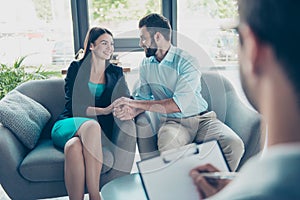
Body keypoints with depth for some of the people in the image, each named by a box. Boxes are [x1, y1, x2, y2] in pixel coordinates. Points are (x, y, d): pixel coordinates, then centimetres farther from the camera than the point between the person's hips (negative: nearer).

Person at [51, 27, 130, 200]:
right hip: (69, 124, -1)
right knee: (92, 125, -36)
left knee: (74, 147, -34)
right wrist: (103, 110, -17)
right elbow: (73, 105, -3)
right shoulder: (76, 68, 8)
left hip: (100, 129, 1)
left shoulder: (116, 73, 17)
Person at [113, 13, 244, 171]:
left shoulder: (187, 61, -11)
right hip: (172, 122, 2)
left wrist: (135, 103, -20)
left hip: (202, 118, -1)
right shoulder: (146, 64, 8)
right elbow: (143, 97, 10)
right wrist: (132, 111, -15)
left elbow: (179, 104, -21)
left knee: (234, 144, -28)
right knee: (167, 143, -35)